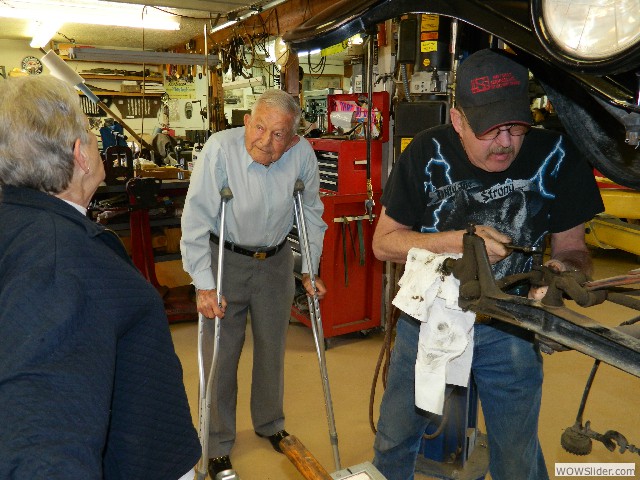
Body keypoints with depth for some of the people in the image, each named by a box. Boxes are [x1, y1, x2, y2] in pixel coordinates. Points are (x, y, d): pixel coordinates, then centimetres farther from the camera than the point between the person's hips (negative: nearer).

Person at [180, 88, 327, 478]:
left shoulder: (302, 153, -15)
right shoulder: (220, 148, -25)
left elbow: (312, 215, 0)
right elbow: (196, 219, -22)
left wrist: (310, 271, 2)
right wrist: (204, 285, -22)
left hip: (276, 260, 3)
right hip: (225, 258, -3)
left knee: (273, 347, 15)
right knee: (221, 353, 3)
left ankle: (270, 423, 40)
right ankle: (218, 444, 25)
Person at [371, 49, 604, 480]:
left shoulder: (557, 157, -12)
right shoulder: (427, 153, -13)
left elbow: (572, 246, -2)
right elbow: (384, 242, -9)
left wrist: (565, 269, -26)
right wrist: (458, 240, -24)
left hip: (511, 331, 0)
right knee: (393, 443, 16)